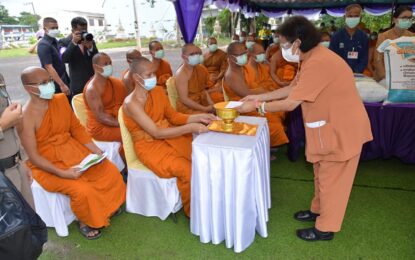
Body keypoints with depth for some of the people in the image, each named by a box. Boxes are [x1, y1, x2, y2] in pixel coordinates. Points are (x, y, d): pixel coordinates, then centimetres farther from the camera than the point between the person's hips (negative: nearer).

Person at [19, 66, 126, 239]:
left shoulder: (61, 99, -4)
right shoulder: (26, 117, -20)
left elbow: (76, 128, 5)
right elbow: (33, 157, -17)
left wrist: (95, 150, -6)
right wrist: (62, 173, -25)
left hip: (73, 150, 6)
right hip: (47, 165, -5)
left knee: (110, 171, -6)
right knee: (82, 190, -25)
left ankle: (106, 206, 23)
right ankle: (85, 221, 7)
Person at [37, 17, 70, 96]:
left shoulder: (55, 41, 8)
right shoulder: (44, 45, -17)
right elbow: (49, 67, -24)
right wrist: (62, 85, -28)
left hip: (64, 80, 8)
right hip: (55, 84, -8)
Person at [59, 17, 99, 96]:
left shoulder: (90, 39, 8)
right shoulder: (64, 42, -2)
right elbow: (64, 59, -17)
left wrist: (90, 47, -14)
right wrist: (73, 42, -22)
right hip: (78, 84, -3)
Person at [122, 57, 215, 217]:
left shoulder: (158, 91, 1)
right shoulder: (131, 103, -20)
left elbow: (173, 116, 7)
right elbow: (156, 133, -25)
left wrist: (197, 118, -9)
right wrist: (190, 127, -29)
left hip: (168, 136, 6)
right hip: (150, 146, -6)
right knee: (187, 170, -24)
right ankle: (193, 211, 2)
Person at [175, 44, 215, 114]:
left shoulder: (200, 69, 5)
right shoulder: (182, 73, -18)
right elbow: (184, 99, -21)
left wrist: (211, 104, -4)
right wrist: (205, 109, -21)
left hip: (201, 103, 8)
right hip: (187, 107, -8)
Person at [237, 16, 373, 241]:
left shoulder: (318, 63, -28)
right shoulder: (312, 58, 5)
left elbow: (290, 103, -26)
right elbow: (292, 89, 12)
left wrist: (256, 106, -15)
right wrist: (259, 97, 9)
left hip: (342, 128, -9)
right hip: (330, 125, 9)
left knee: (331, 179, 4)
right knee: (322, 173, 21)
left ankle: (325, 229, 21)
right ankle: (318, 210, 40)